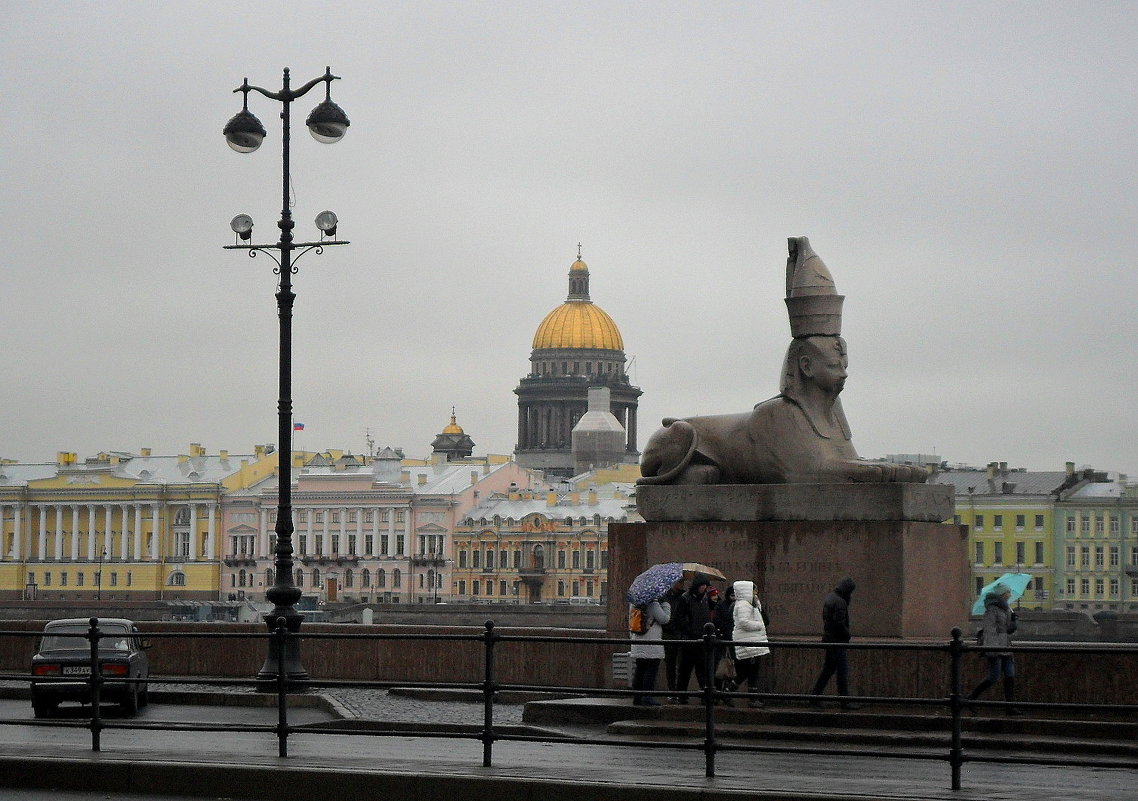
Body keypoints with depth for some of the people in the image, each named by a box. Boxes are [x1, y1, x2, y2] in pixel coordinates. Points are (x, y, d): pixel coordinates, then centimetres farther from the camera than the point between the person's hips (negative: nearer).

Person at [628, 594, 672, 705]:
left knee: (639, 671, 11)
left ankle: (637, 697, 14)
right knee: (651, 670, -4)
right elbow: (664, 619, -10)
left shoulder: (634, 605, 10)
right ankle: (647, 697, -7)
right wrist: (666, 604, 1)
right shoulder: (653, 604, -14)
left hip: (637, 645, 8)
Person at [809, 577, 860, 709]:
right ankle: (845, 701, -2)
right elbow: (839, 623, -24)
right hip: (838, 641, -10)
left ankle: (815, 697, 16)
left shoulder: (829, 598, 13)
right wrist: (847, 635, -7)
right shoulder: (839, 602, -18)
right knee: (843, 671, -4)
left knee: (828, 669, 15)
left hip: (828, 638, 10)